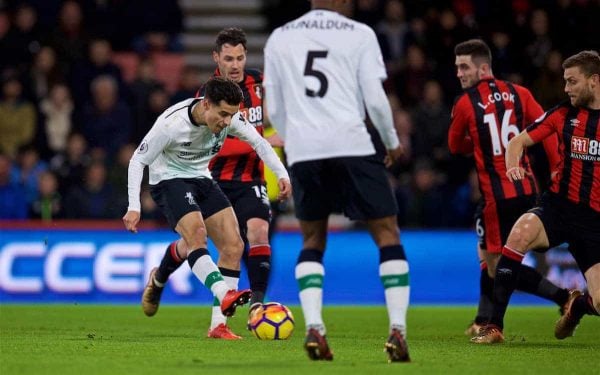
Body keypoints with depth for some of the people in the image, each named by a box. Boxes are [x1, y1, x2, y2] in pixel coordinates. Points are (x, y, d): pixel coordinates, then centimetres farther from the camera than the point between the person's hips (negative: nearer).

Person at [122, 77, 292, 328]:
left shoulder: (229, 117, -14)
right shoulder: (171, 124, -28)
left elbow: (258, 143, 3)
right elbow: (138, 161, -18)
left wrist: (282, 174, -11)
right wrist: (134, 207, -25)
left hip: (201, 180, 6)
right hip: (169, 181, -6)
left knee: (233, 246, -7)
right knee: (196, 233, -32)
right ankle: (225, 295, -46)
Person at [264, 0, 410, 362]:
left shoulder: (279, 38, 13)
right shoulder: (359, 34, 4)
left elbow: (274, 110, 14)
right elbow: (375, 100, -2)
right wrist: (393, 141, 15)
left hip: (302, 151, 3)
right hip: (352, 144, -3)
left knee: (312, 241, 16)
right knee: (387, 234, 6)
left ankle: (314, 328, -3)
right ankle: (398, 330, -6)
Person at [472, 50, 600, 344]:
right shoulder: (563, 113, 4)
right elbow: (519, 141, 7)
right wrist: (512, 165, -15)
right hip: (558, 206, 1)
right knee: (520, 234, -34)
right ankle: (494, 326, -24)